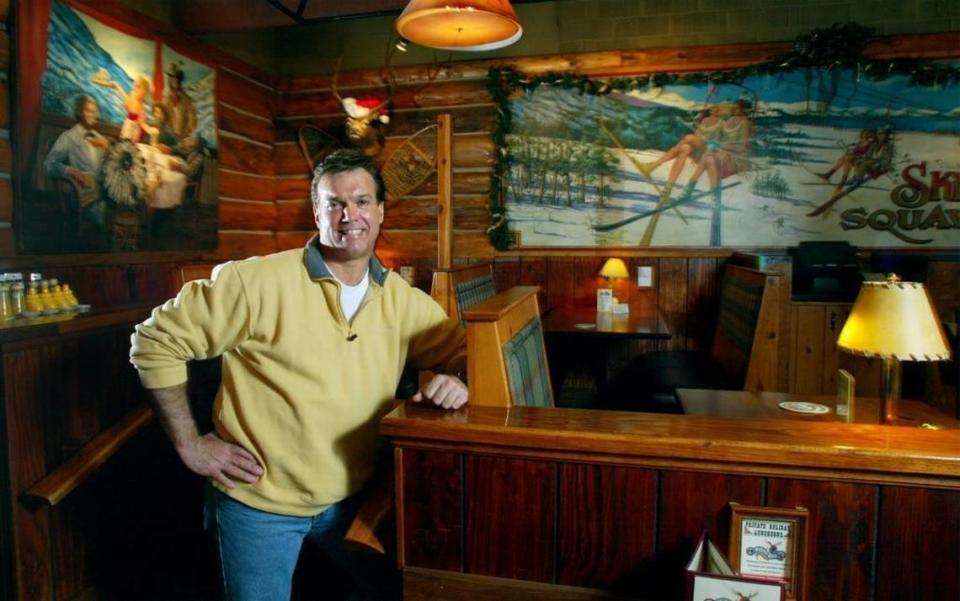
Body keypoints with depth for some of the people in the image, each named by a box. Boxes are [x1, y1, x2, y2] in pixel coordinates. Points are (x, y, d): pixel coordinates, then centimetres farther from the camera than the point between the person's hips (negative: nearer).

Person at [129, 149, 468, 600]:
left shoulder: (400, 299, -3)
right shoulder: (259, 282, -18)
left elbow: (465, 349, 5)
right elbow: (156, 339, -12)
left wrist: (459, 378, -19)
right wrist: (189, 444, -11)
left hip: (350, 497, 5)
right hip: (259, 503, -4)